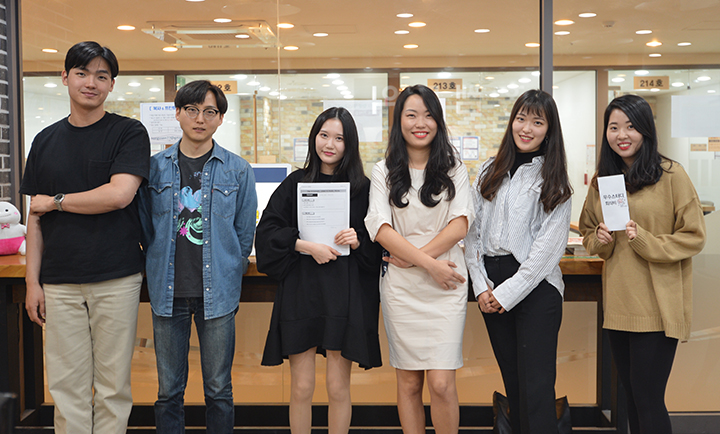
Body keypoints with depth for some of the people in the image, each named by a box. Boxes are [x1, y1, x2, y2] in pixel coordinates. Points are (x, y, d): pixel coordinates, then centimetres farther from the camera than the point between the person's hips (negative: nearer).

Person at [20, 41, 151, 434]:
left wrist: (56, 201, -4)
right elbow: (35, 218, 12)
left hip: (116, 279, -3)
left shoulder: (128, 133, 1)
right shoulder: (46, 141, 13)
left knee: (112, 386, 4)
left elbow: (119, 194, -15)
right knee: (66, 384, 7)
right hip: (59, 281, 4)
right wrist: (32, 281, 5)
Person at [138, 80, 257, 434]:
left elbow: (245, 235, 6)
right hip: (168, 293, 1)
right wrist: (164, 271, 6)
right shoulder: (155, 167, 5)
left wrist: (228, 276, 4)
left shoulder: (238, 171, 2)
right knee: (169, 391, 10)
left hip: (217, 294, -1)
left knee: (218, 390, 8)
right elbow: (146, 229, 11)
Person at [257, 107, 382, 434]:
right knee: (301, 387, 5)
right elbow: (266, 231, -1)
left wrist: (358, 241, -14)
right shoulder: (295, 183, 5)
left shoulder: (362, 188, 4)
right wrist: (307, 246, -13)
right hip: (300, 293, 1)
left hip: (345, 294, 0)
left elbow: (379, 244, 6)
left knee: (338, 387, 5)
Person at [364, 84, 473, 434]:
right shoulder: (384, 171, 7)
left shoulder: (454, 169, 9)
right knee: (408, 383, 7)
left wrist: (413, 257, -13)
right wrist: (430, 264, -13)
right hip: (400, 287, 1)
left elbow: (460, 224, -3)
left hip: (445, 287, -1)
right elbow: (381, 229, -4)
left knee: (441, 384, -7)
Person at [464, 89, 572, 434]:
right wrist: (481, 286, -2)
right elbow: (471, 231, 8)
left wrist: (507, 293, -12)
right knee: (511, 380, 12)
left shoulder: (554, 181, 0)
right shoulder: (488, 173, 11)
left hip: (535, 287, -4)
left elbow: (549, 245, -8)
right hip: (491, 289, 4)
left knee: (536, 389, -6)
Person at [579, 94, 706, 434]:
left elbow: (694, 237, -6)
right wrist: (600, 239, -4)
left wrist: (644, 240, -19)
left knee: (648, 399, -2)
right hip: (618, 304, 6)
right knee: (631, 395, 16)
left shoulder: (671, 175, -7)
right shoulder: (602, 180, 9)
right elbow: (587, 233, 18)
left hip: (657, 306, -5)